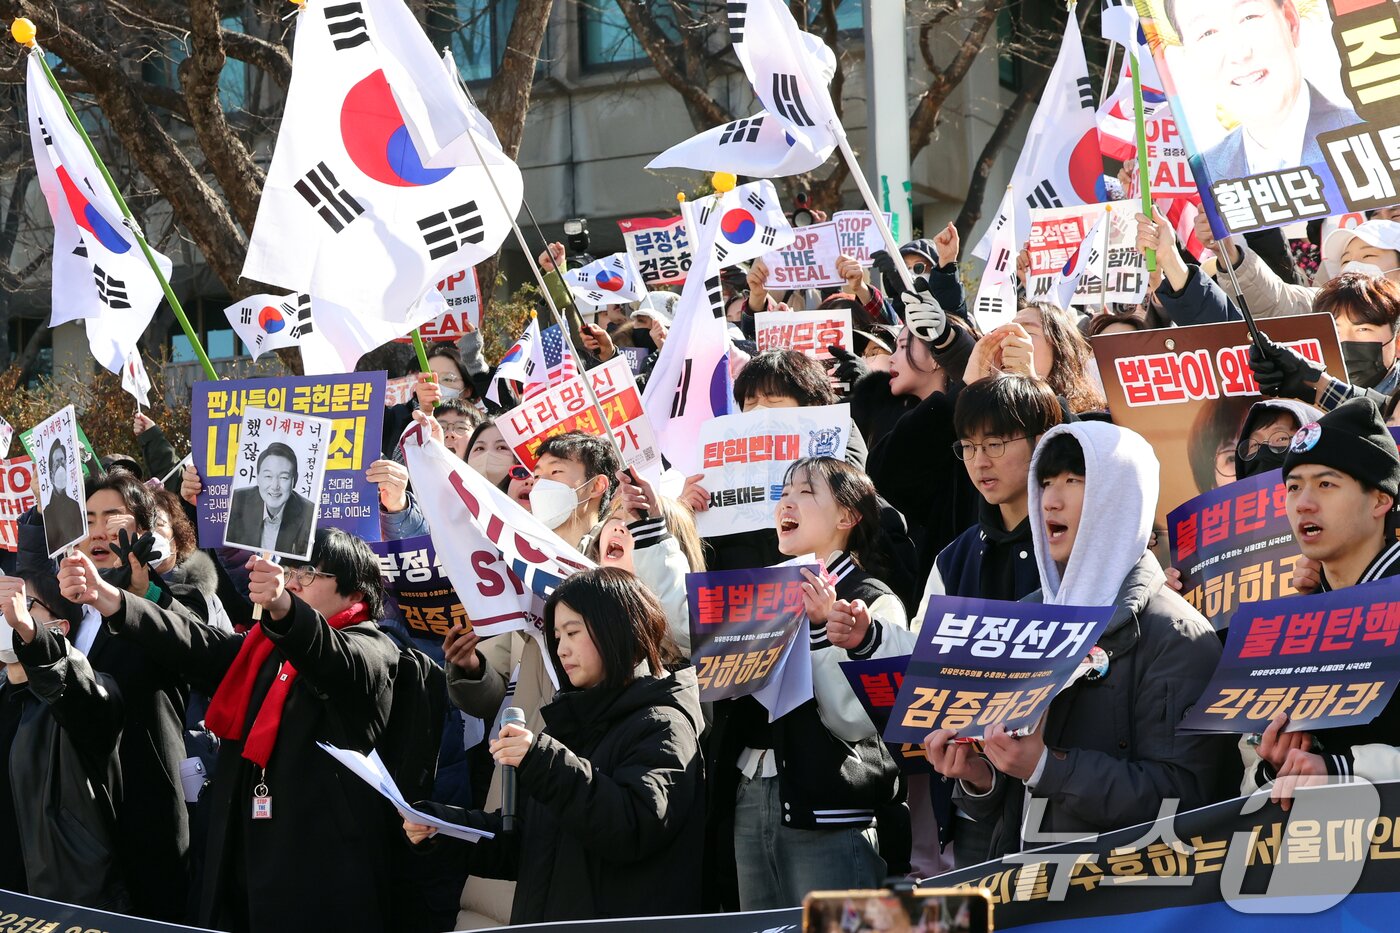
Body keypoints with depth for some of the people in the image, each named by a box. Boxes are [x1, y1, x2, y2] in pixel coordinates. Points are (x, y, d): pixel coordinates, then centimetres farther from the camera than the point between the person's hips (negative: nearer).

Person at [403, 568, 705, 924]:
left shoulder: (662, 725, -8)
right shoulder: (571, 720, 16)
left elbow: (634, 830, -23)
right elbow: (525, 846, 17)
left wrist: (546, 765, -27)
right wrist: (445, 826, 2)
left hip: (627, 924, -7)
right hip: (543, 920, 7)